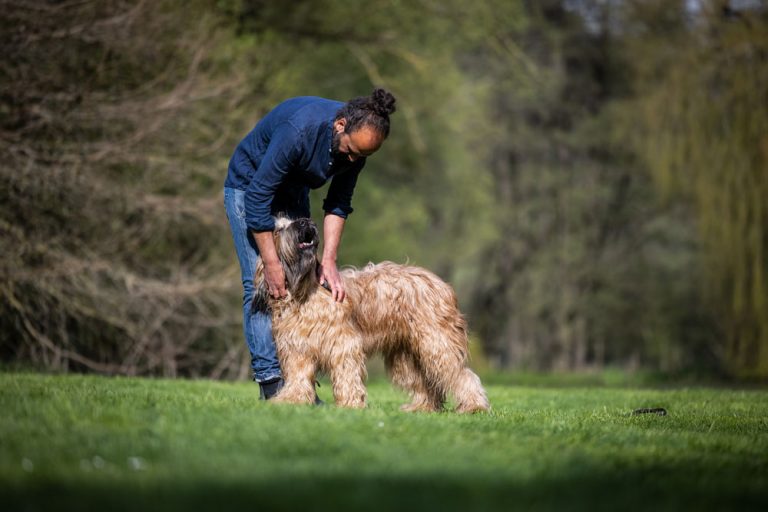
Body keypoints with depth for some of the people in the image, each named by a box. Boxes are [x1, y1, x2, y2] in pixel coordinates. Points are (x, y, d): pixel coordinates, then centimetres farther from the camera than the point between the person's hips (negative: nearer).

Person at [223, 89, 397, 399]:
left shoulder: (357, 140, -19)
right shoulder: (299, 129, -38)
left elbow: (338, 203, -11)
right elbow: (258, 196, -34)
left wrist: (328, 261, -22)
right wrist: (271, 263, -32)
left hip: (293, 191, 6)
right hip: (250, 185, -6)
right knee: (261, 284, -15)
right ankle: (270, 380, -16)